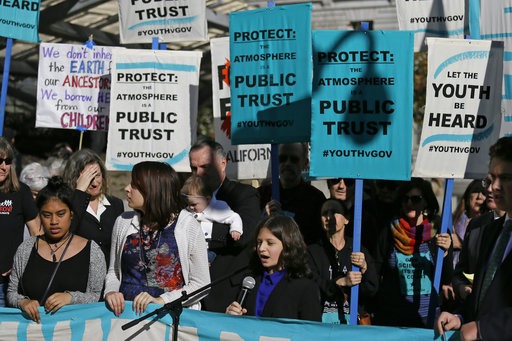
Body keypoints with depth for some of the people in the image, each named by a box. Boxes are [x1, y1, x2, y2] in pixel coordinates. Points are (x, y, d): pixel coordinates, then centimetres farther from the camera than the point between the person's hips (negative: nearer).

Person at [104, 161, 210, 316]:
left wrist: (161, 301, -14)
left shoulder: (188, 226, -2)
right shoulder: (123, 222, 11)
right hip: (126, 311, 5)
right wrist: (110, 292, -3)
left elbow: (201, 283, -3)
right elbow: (113, 271, 19)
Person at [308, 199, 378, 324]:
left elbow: (372, 290, 4)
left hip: (351, 318, 1)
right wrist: (342, 282, -16)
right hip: (322, 318, -1)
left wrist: (364, 268, -12)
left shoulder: (361, 252, 11)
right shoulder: (313, 251, 7)